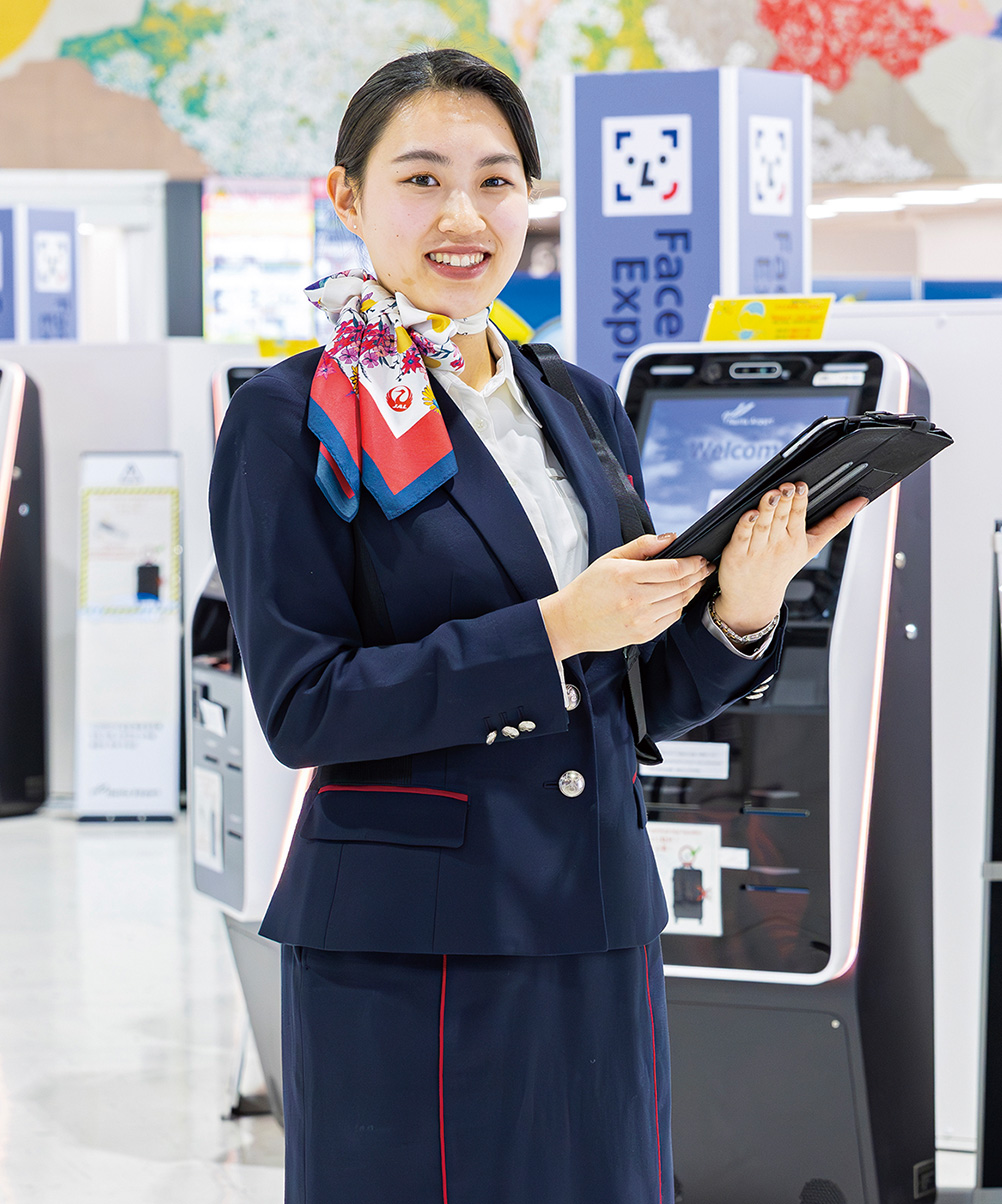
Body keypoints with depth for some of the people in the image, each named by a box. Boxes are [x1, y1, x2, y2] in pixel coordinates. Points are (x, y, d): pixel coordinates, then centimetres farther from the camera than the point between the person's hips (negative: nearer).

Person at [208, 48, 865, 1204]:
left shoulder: (583, 408, 12)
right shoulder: (294, 419, -5)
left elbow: (655, 699, 13)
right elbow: (302, 706, -12)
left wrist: (738, 611, -8)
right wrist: (554, 630, -18)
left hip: (598, 927, 5)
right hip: (408, 941, -5)